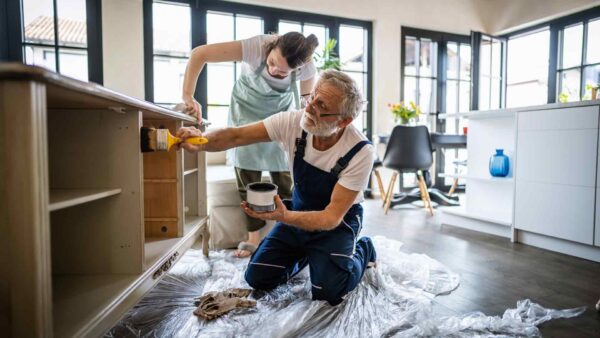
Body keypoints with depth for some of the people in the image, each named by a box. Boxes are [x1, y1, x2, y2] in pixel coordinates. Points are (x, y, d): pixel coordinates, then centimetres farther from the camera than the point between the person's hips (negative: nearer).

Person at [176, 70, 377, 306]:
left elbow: (332, 217, -28)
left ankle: (362, 251, 11)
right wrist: (202, 141, -41)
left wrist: (284, 217, -44)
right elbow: (236, 136, -20)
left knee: (328, 291, -20)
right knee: (258, 277, -2)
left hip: (338, 220, -3)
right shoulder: (293, 122, -20)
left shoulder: (361, 152, -29)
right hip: (299, 210, 4)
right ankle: (306, 253, 26)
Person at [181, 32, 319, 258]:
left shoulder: (307, 67, -26)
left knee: (283, 176, -6)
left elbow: (309, 95, -3)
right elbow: (199, 53, -32)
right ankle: (253, 238, 8)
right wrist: (188, 96, -41)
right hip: (247, 110, -1)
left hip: (282, 113, 1)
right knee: (247, 176, -3)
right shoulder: (257, 46, -34)